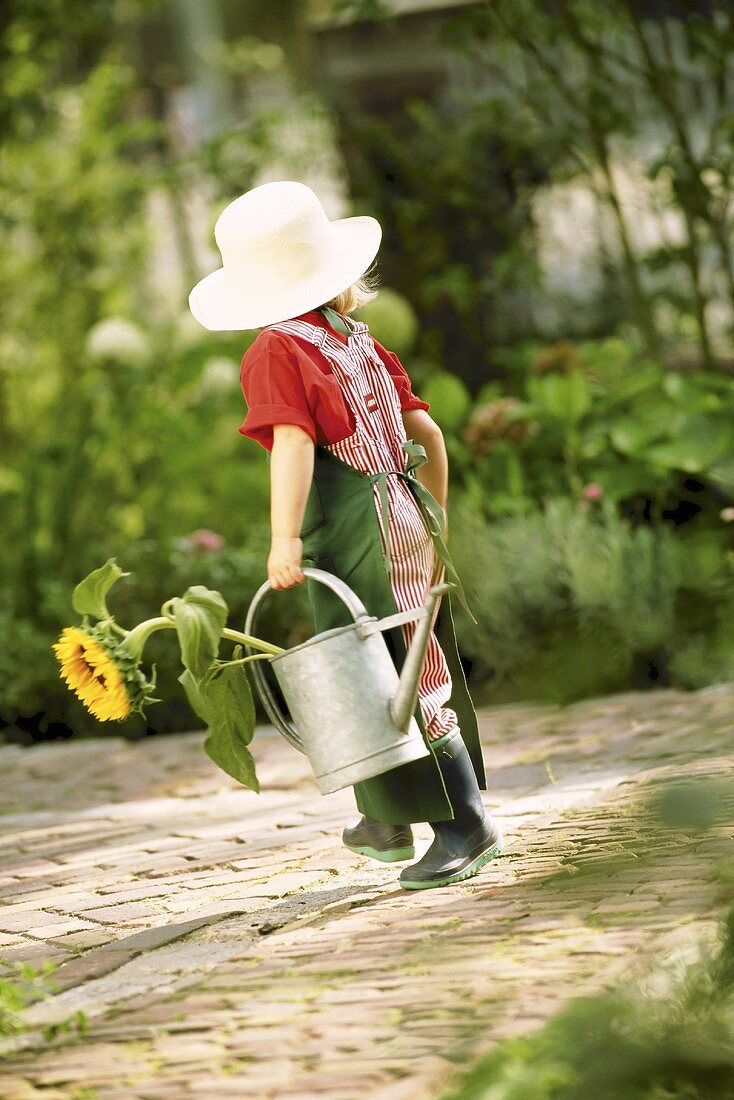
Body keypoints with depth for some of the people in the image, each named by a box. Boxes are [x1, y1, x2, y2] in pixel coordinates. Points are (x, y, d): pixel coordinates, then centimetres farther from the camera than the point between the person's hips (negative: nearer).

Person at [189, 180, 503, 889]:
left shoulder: (275, 353, -9)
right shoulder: (356, 340, 12)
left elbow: (294, 441, -24)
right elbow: (426, 431, 15)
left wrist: (285, 539, -31)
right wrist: (434, 526, 23)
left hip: (355, 528, -8)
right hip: (406, 513, 8)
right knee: (399, 667, 17)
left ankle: (465, 822, -8)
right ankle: (388, 822, 28)